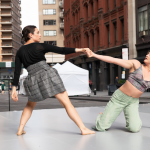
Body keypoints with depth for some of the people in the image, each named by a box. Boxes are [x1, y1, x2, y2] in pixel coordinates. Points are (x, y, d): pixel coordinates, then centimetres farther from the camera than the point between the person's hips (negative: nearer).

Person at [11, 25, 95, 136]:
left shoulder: (20, 52, 11)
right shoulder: (40, 46, 2)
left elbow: (17, 72, 5)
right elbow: (62, 50, -4)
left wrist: (14, 89, 6)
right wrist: (79, 50, -3)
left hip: (33, 81, 4)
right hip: (48, 76, -3)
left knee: (30, 105, 30)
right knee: (67, 103, 0)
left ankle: (20, 130, 20)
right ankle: (83, 129, -4)